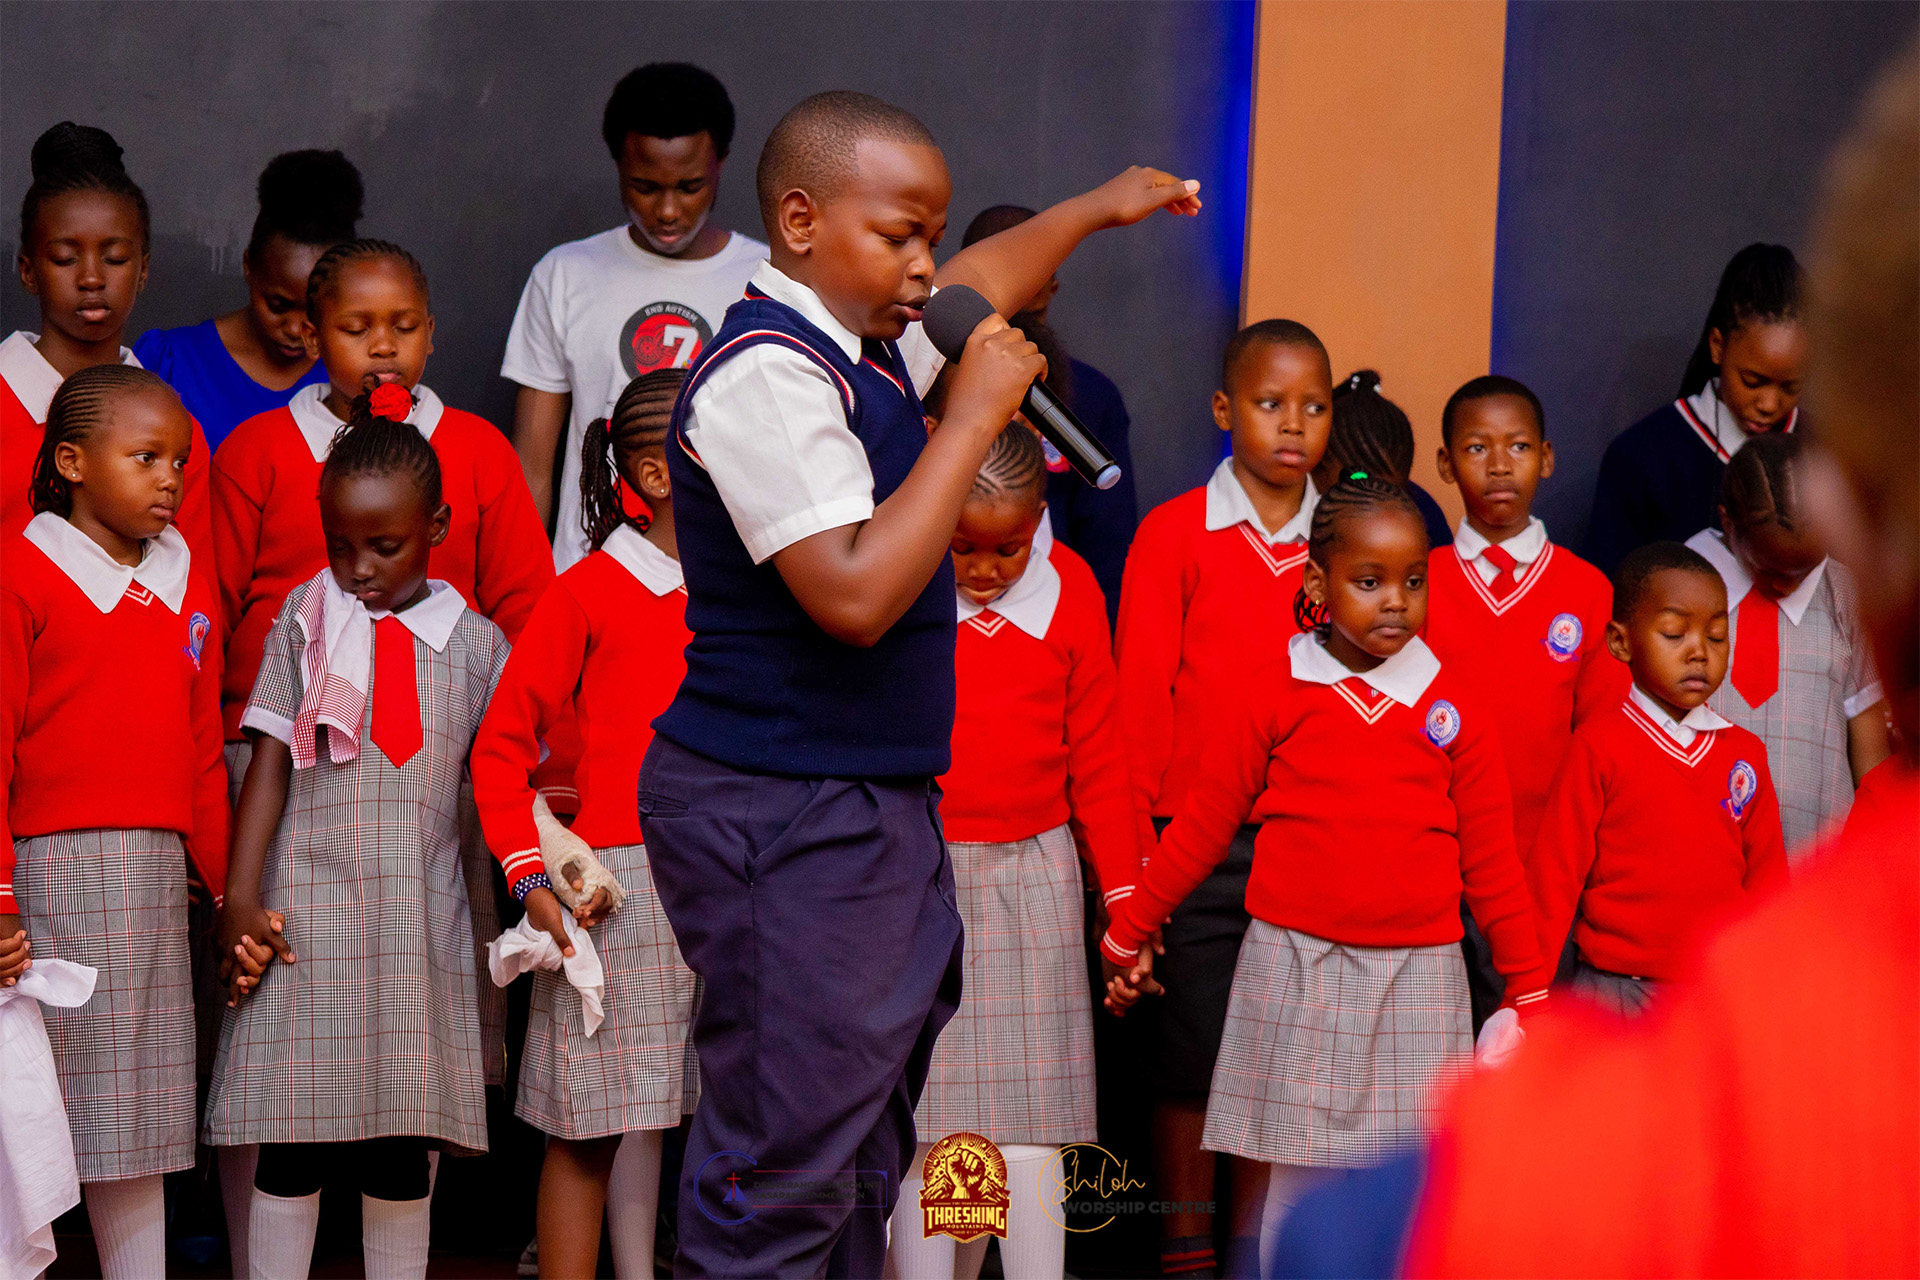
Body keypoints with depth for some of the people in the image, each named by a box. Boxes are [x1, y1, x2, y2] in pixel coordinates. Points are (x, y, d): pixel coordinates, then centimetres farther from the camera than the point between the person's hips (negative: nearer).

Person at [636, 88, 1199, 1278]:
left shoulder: (866, 344, 11)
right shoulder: (764, 372, -17)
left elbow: (981, 280, 35)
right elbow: (856, 594, -26)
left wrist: (1096, 209, 46)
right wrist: (974, 417, -19)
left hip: (878, 803, 10)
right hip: (782, 818, -10)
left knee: (862, 1157, 14)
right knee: (784, 1166, -9)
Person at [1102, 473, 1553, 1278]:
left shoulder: (1455, 712, 4)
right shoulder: (1273, 697, 1)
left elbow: (1489, 860, 11)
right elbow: (1203, 824, 9)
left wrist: (1530, 986, 14)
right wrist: (1126, 931, 14)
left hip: (1416, 972, 1)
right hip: (1296, 970, -1)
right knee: (1299, 1180, 1)